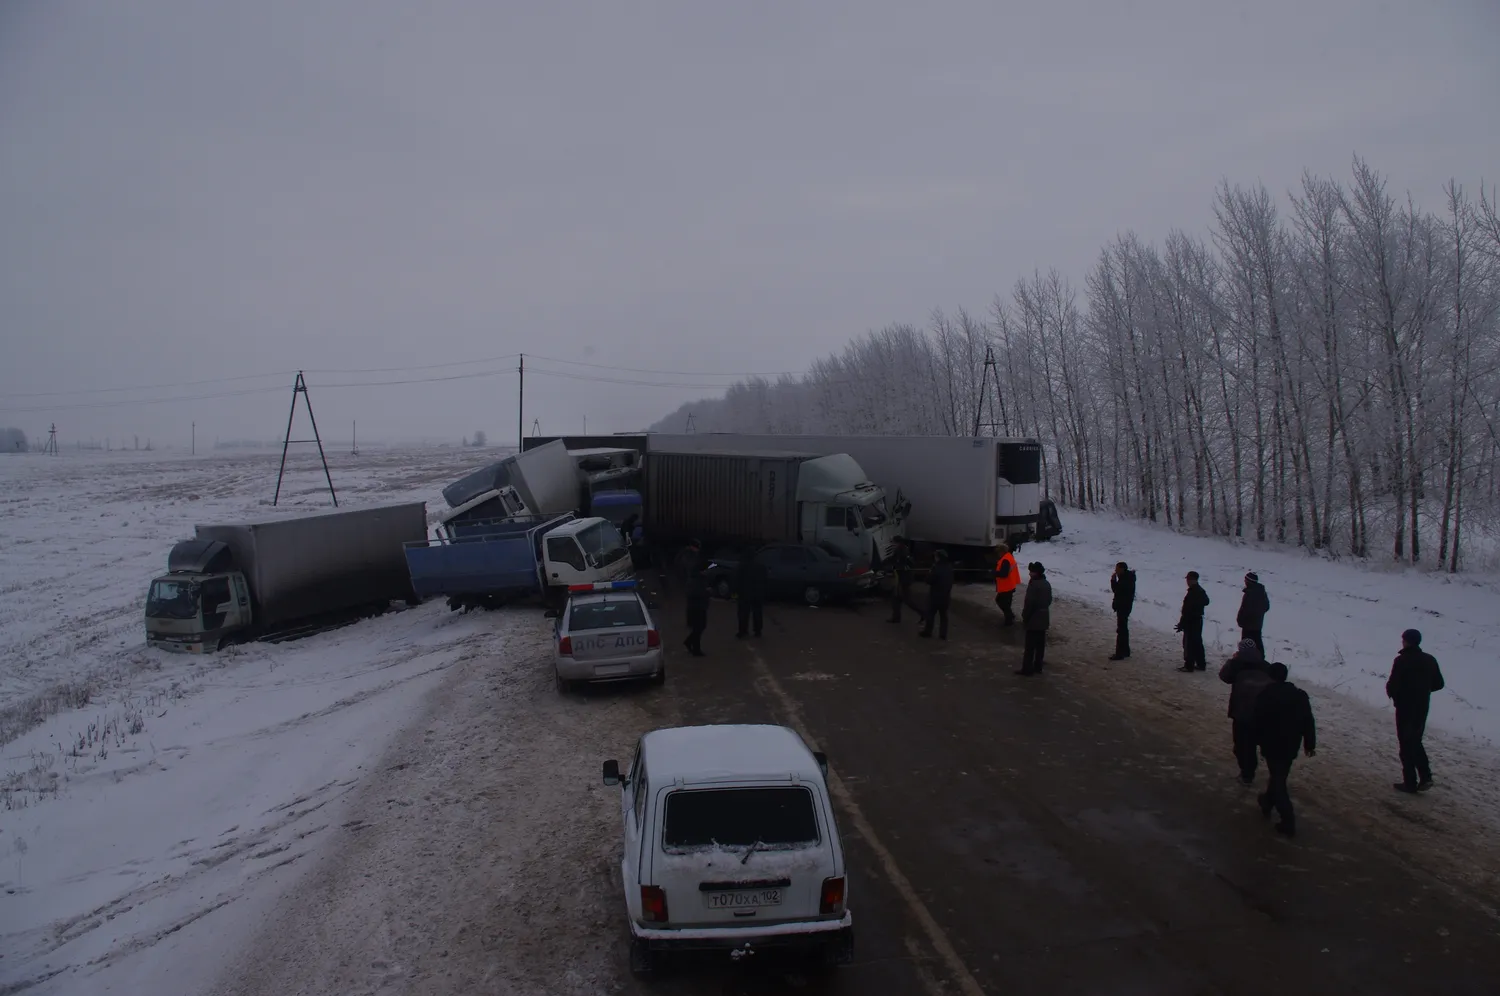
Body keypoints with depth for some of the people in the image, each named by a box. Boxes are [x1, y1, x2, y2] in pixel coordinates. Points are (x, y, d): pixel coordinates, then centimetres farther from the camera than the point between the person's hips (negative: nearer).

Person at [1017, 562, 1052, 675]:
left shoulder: (1034, 585, -20)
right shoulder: (1047, 584, 7)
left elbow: (1029, 603, -20)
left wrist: (1024, 618, -11)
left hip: (1034, 619, -8)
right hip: (1044, 619, 8)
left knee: (1030, 645, -3)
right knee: (1040, 644, 13)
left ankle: (1027, 669, -1)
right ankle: (1038, 667, 18)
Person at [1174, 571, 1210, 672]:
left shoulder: (1192, 593, -22)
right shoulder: (1201, 591, 9)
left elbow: (1187, 611, -23)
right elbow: (1206, 602, 27)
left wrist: (1181, 624, -20)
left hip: (1191, 622, -10)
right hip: (1198, 620, 10)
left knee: (1189, 644, -4)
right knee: (1197, 643, 17)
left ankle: (1189, 666, -3)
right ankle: (1201, 664, 23)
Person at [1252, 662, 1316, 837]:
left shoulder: (1264, 697, -14)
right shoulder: (1300, 695, -1)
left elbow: (1257, 723, -7)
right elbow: (1308, 722, 1)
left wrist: (1257, 740, 10)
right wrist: (1310, 744, 9)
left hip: (1273, 746, -5)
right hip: (1291, 746, 5)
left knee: (1277, 780, 1)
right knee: (1279, 776, 24)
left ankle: (1288, 822, -4)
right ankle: (1268, 802, 43)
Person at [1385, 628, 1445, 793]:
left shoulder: (1402, 661, -17)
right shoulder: (1430, 660, 2)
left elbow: (1392, 685, -20)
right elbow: (1438, 684, 8)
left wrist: (1392, 693, 2)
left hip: (1405, 709, -6)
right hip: (1422, 709, 6)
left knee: (1407, 744, 3)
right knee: (1416, 741, 21)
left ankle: (1410, 782, 6)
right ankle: (1425, 776, 11)